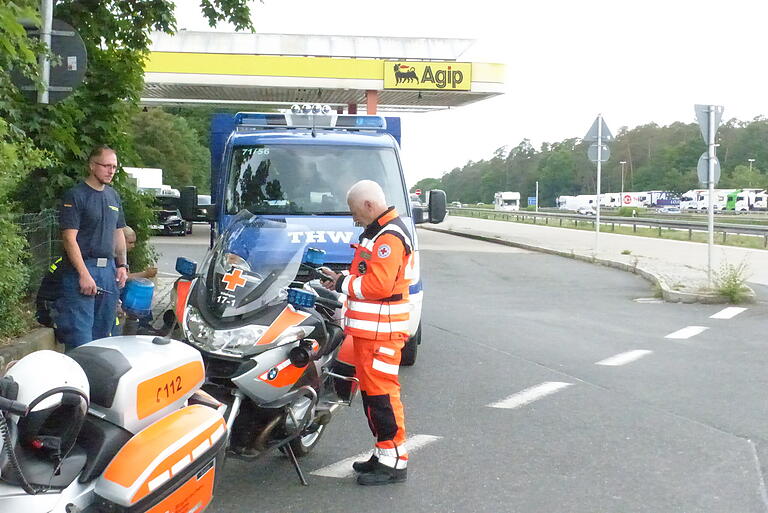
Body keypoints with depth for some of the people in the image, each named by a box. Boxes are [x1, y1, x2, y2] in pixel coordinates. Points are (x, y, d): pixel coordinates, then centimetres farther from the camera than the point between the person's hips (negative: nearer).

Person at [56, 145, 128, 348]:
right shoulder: (76, 196, -7)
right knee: (81, 339, -10)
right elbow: (69, 238, -13)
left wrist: (122, 265, 13)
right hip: (81, 270, -7)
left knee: (103, 333, 12)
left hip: (109, 270, 7)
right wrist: (84, 274, -19)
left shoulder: (114, 196, 16)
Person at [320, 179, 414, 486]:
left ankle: (394, 462, -1)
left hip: (380, 333, -11)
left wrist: (343, 283, -11)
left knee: (381, 393, -8)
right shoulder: (377, 233, 19)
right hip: (368, 329, 11)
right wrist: (343, 280, 10)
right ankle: (384, 455, 24)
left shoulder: (390, 237, -15)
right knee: (371, 391, 15)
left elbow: (378, 284, -24)